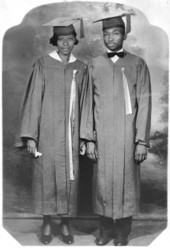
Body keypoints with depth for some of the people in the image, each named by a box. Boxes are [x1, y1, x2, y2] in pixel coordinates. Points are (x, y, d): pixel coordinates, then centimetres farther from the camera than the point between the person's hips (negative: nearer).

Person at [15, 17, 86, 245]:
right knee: (46, 175, 5)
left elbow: (84, 104, 8)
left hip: (71, 133, 3)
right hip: (48, 132, -2)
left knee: (69, 178, 6)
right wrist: (30, 136, -9)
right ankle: (47, 223, 23)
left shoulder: (81, 68, 7)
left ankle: (65, 223, 23)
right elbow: (33, 100, -5)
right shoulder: (43, 64, -2)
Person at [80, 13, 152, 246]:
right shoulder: (94, 65, 6)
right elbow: (87, 103, 5)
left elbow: (144, 104, -3)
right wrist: (89, 139, 0)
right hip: (102, 136, 2)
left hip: (127, 135, -2)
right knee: (102, 183, 7)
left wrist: (142, 141, -8)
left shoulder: (137, 64, 0)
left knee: (126, 182, 5)